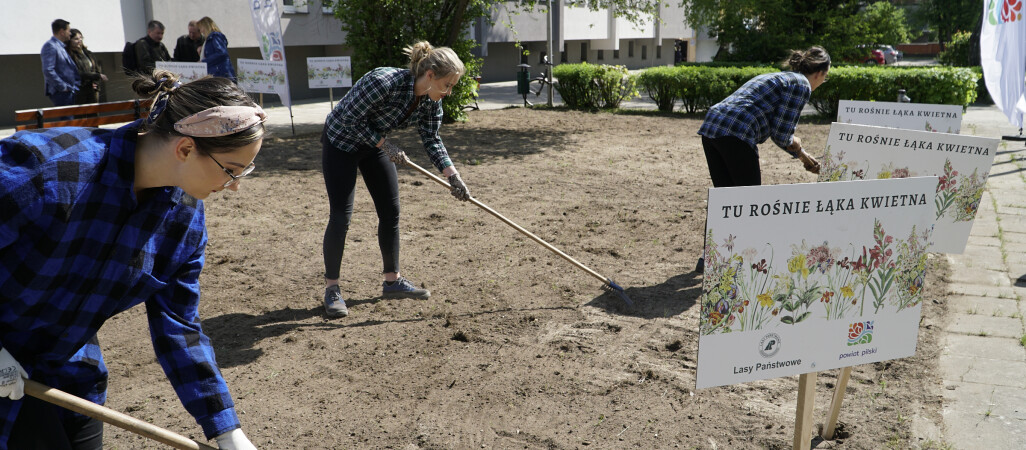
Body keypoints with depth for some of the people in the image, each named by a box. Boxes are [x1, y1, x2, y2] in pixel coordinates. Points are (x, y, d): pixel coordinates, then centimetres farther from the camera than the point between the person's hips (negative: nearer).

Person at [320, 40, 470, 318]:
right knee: (341, 216, -10)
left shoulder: (431, 101, -12)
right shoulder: (385, 82, -34)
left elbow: (432, 140, -3)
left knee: (391, 211, 5)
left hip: (373, 144, 7)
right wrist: (385, 145, -26)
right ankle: (331, 289, 4)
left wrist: (452, 176, -11)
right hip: (340, 141, -7)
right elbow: (350, 119, -27)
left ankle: (392, 281, 18)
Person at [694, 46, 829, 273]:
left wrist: (803, 156, 47)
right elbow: (781, 134, -4)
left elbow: (777, 130, 39)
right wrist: (795, 144, 19)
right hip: (736, 134, -8)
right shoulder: (801, 86, 3)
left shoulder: (777, 77, 30)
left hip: (710, 127, 9)